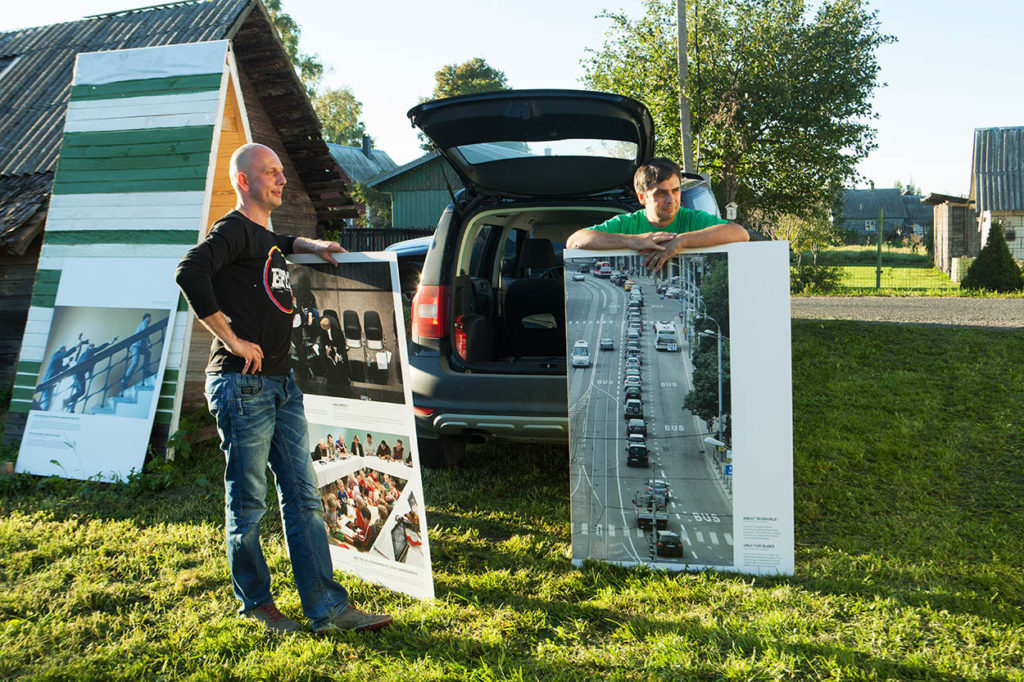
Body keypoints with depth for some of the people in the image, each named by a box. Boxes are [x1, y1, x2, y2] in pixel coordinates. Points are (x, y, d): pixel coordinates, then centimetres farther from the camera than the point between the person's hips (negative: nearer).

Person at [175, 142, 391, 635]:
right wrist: (233, 339, -22)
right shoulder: (233, 230, -7)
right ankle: (256, 604, 20)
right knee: (248, 501, 4)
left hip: (281, 383, 9)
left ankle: (329, 608, 10)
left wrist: (309, 245, 24)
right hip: (243, 385, -9)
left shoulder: (265, 237, 20)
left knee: (303, 497, 6)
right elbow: (188, 272, -24)